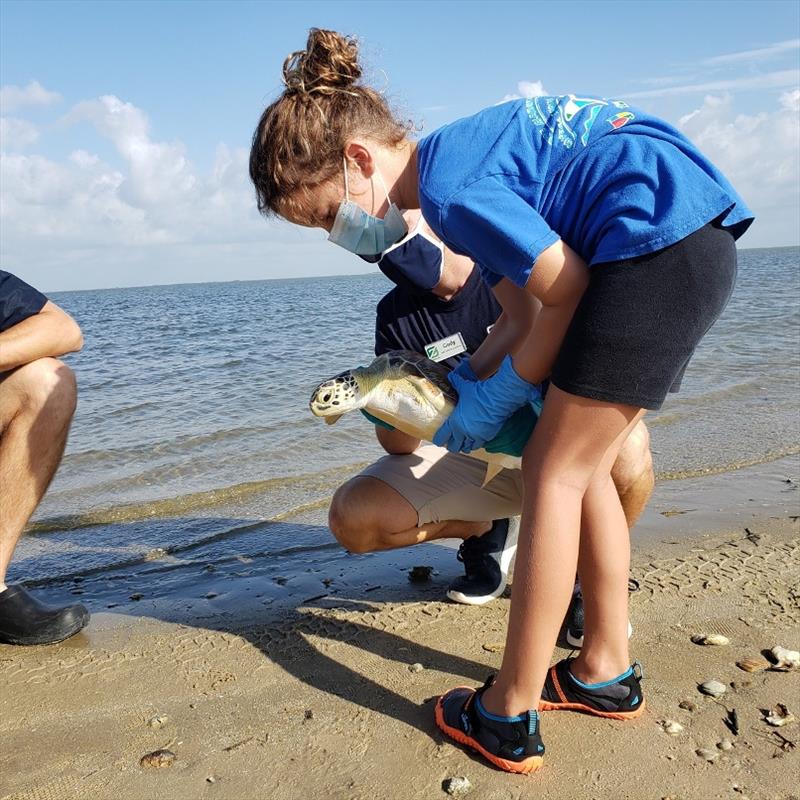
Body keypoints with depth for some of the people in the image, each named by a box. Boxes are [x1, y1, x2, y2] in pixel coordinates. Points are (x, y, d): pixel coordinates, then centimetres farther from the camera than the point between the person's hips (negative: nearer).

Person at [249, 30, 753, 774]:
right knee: (581, 465, 12)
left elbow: (564, 295, -12)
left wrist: (498, 398, -1)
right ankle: (607, 671, 24)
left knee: (554, 472, -6)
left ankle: (508, 719, 4)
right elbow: (522, 317, 15)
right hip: (697, 246, 10)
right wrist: (463, 385, 10)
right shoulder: (459, 159, 15)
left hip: (660, 241, -10)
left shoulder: (449, 187, -15)